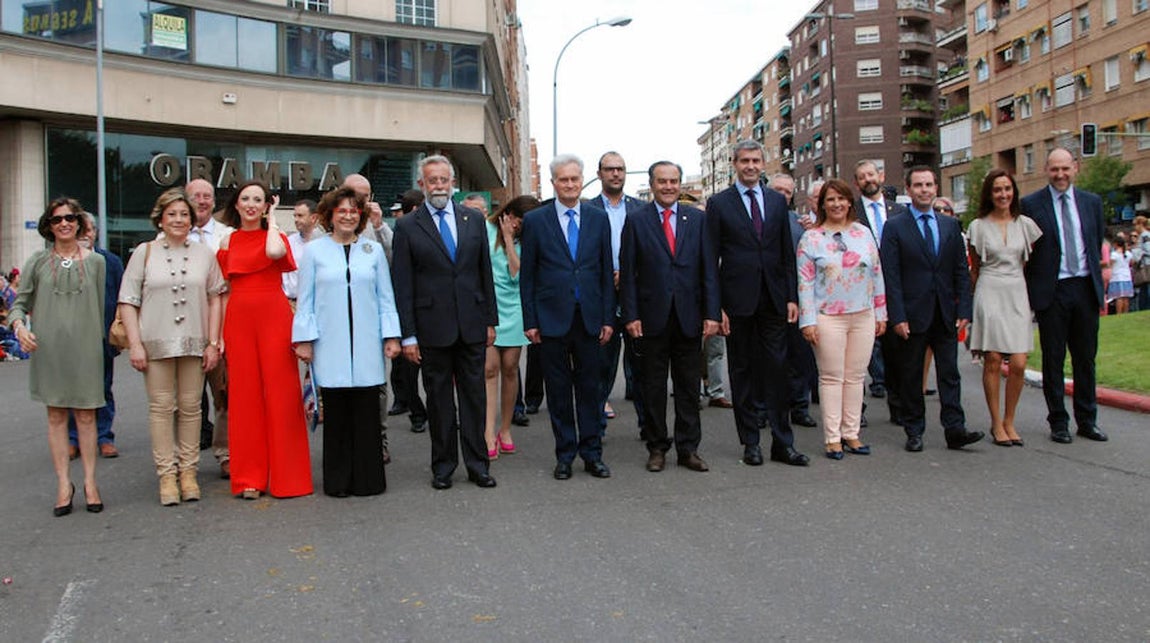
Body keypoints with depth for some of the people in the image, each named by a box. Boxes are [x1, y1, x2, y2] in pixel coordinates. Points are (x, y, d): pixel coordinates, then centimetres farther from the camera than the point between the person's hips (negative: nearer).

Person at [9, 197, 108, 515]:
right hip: (48, 348, 1)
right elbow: (19, 303, 7)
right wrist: (19, 325, -13)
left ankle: (90, 482, 9)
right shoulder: (37, 262, 5)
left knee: (86, 415, 2)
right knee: (56, 416, 5)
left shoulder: (95, 261, 6)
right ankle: (64, 484, 10)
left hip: (85, 348, 0)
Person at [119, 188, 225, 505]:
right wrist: (135, 344, -6)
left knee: (190, 407, 6)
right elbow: (128, 301, 1)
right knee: (161, 407, 2)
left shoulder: (204, 254, 8)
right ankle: (167, 473, 9)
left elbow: (214, 299, 7)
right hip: (155, 343, -1)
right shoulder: (144, 253, 4)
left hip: (194, 343, 1)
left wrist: (213, 343, 1)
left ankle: (188, 471, 14)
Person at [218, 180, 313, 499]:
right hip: (239, 320, 2)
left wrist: (271, 219, -5)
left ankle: (285, 476, 7)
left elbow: (275, 252, -22)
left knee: (280, 394, -1)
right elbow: (224, 291, 11)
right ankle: (249, 478, 12)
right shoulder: (228, 242, 11)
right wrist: (219, 335, 3)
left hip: (274, 317, -2)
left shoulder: (276, 235, 5)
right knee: (245, 395, 4)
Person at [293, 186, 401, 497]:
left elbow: (386, 297, 11)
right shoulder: (314, 250, 7)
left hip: (366, 344, 1)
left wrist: (391, 335, 5)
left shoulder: (373, 250, 11)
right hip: (330, 345, -1)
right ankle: (338, 481, 12)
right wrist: (304, 339, 1)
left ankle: (368, 478, 10)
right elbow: (305, 300, 7)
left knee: (366, 410, 0)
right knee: (336, 410, 2)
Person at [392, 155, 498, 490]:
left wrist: (491, 320, 7)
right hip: (432, 327, -2)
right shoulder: (407, 227, 0)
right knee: (439, 398, 7)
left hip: (471, 324, 2)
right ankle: (443, 466, 20)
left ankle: (477, 463, 19)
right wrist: (408, 335, -7)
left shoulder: (474, 219, 8)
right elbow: (402, 285, -2)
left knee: (474, 395, 8)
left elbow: (485, 272, 10)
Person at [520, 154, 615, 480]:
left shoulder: (598, 218, 7)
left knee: (590, 387, 7)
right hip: (552, 318, -1)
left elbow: (606, 271, 7)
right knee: (558, 390, 6)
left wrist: (608, 318, 3)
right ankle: (564, 455, 17)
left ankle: (592, 453, 18)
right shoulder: (535, 220, 1)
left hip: (589, 318, 2)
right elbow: (527, 275, 2)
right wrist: (530, 321, -3)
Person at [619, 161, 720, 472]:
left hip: (689, 317, 2)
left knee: (688, 386, 7)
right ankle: (656, 447, 19)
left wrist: (711, 313, -2)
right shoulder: (636, 220, 3)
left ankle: (688, 449, 17)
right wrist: (630, 315, -7)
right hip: (652, 317, -1)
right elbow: (627, 272, 0)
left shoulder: (697, 219, 8)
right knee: (653, 386, 7)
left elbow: (708, 269, 5)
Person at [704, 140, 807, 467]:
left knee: (776, 369, 3)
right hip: (738, 301, -2)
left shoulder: (777, 201, 11)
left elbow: (787, 253, 11)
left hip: (773, 300, 2)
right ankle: (751, 442, 15)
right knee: (742, 370, 6)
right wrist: (716, 306, -7)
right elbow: (711, 259, -1)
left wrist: (792, 297, 4)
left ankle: (782, 443, 10)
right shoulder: (718, 204, 1)